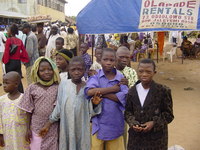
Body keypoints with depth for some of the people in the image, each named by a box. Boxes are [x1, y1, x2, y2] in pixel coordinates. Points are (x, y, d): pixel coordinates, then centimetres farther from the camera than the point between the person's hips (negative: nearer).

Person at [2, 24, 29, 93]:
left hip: (10, 62, -4)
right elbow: (24, 51, 1)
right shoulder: (20, 41, 4)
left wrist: (4, 61, -5)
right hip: (18, 62, 5)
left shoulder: (9, 40, -11)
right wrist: (24, 60, 10)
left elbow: (6, 52, -13)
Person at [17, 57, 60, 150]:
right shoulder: (32, 88, -7)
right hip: (37, 127, 0)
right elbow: (29, 111, 0)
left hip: (53, 127, 0)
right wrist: (28, 129, 2)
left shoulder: (57, 87, -7)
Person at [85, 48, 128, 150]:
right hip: (98, 123, -1)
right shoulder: (95, 77, -3)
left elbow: (124, 97, -13)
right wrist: (113, 89, -17)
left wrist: (102, 93, -16)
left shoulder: (120, 77, 0)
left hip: (115, 124, 1)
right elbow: (89, 91, -22)